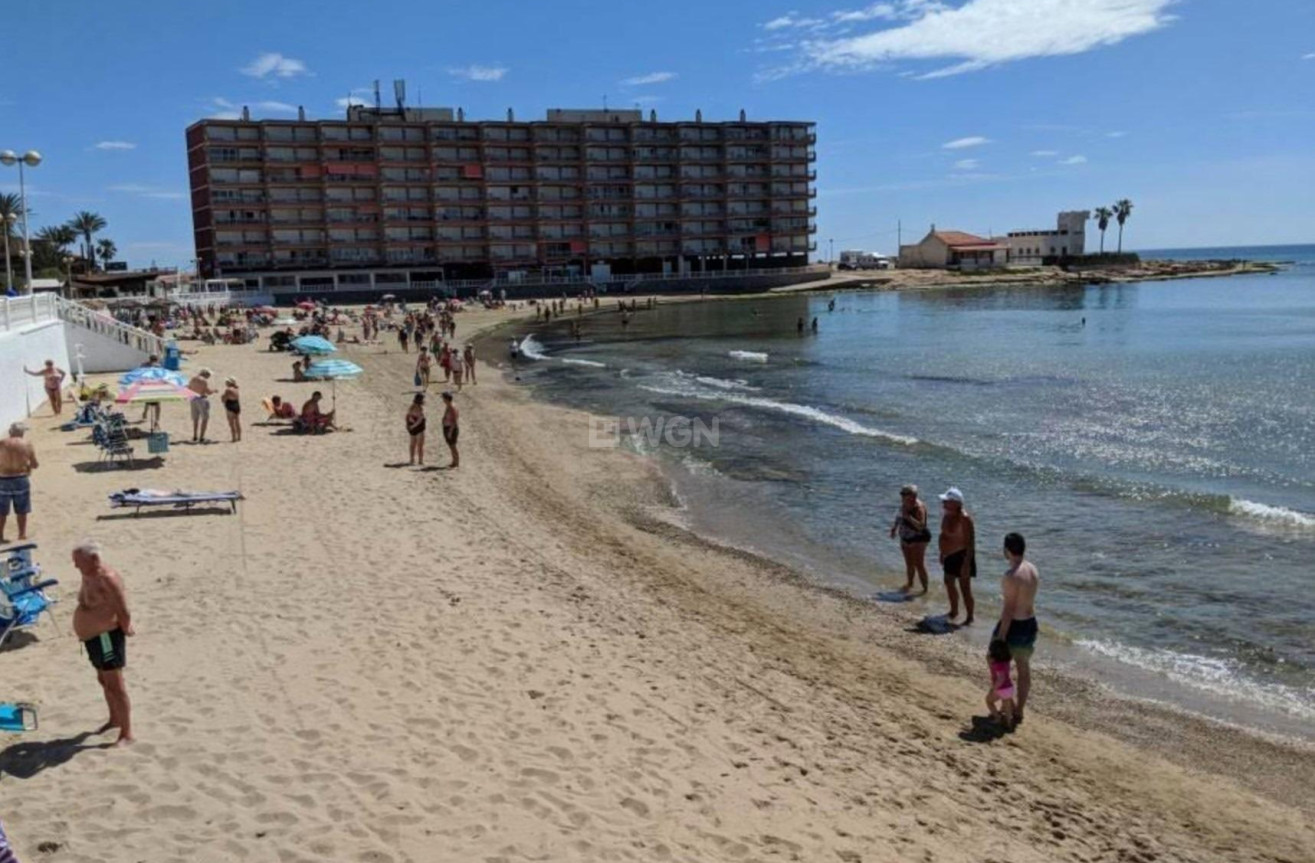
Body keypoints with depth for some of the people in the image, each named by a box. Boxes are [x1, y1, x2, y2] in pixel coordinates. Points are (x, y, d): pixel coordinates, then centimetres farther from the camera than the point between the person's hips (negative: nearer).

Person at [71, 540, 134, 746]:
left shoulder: (107, 579, -24)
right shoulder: (87, 576, 6)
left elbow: (123, 611, -24)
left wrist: (125, 630, -9)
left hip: (106, 637, -10)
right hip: (93, 637, 10)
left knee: (115, 685, -6)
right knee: (104, 681, 23)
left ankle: (127, 733, -1)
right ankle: (115, 719, 41)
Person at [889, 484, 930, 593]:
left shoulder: (919, 508, -23)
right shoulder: (904, 505, 2)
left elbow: (921, 525, -31)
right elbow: (899, 518, 19)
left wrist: (908, 517, -37)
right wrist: (895, 527, 6)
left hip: (918, 539, -8)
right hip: (905, 539, 8)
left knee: (919, 565, -7)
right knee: (909, 563, 21)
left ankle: (925, 589, 1)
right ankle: (909, 584, 38)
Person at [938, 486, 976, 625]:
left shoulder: (964, 519, -23)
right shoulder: (946, 516, 3)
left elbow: (970, 542, -22)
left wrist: (967, 562, -24)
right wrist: (942, 553, 17)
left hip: (962, 555, -9)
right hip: (950, 555, 9)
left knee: (964, 587, -4)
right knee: (949, 583, 21)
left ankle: (969, 617, 8)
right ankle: (954, 611, 40)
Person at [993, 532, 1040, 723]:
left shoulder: (1011, 576, -24)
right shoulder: (1033, 569, 2)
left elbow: (1009, 608, -23)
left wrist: (1001, 637, -19)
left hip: (1014, 625, -8)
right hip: (1030, 624, 8)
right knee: (1024, 669, 16)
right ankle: (1019, 712, 26)